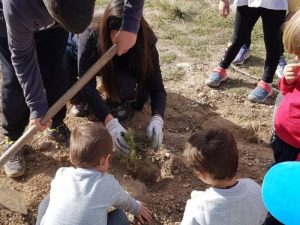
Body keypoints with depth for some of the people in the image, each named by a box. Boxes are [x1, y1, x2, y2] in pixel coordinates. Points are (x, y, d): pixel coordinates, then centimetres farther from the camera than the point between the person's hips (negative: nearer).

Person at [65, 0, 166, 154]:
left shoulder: (145, 42, -35)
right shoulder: (91, 35, -39)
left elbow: (156, 88, -32)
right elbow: (87, 84, -43)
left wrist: (157, 119, -52)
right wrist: (110, 122, -55)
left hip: (123, 68, 0)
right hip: (93, 63, 0)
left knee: (125, 85, -36)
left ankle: (119, 102, 0)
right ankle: (82, 101, 3)